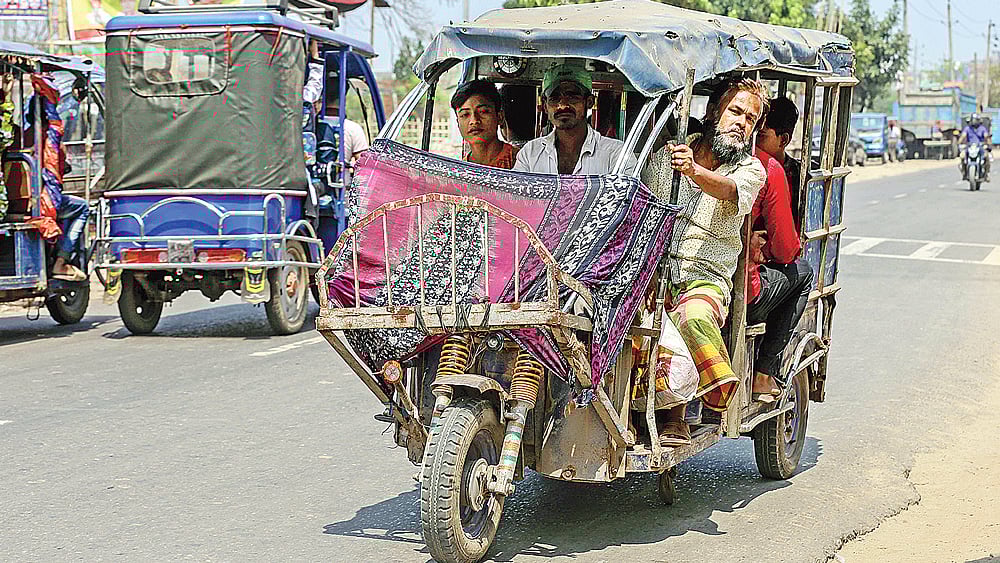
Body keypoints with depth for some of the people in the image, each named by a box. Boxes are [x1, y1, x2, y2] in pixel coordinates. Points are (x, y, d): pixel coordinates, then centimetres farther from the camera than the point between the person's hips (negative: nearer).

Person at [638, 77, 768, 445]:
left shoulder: (750, 170, 9)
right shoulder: (665, 156, 15)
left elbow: (729, 191, -16)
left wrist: (694, 171, -37)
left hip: (706, 278, -1)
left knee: (693, 315, -37)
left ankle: (671, 415, -23)